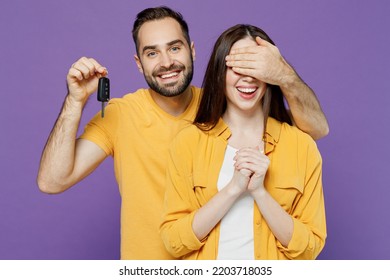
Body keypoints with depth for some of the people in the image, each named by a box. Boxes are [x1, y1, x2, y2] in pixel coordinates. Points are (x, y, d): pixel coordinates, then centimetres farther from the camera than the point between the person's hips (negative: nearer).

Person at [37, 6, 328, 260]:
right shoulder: (119, 115, -13)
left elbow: (317, 129, -18)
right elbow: (52, 181, -19)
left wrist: (286, 76, -36)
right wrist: (76, 100, -27)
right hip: (146, 267, -1)